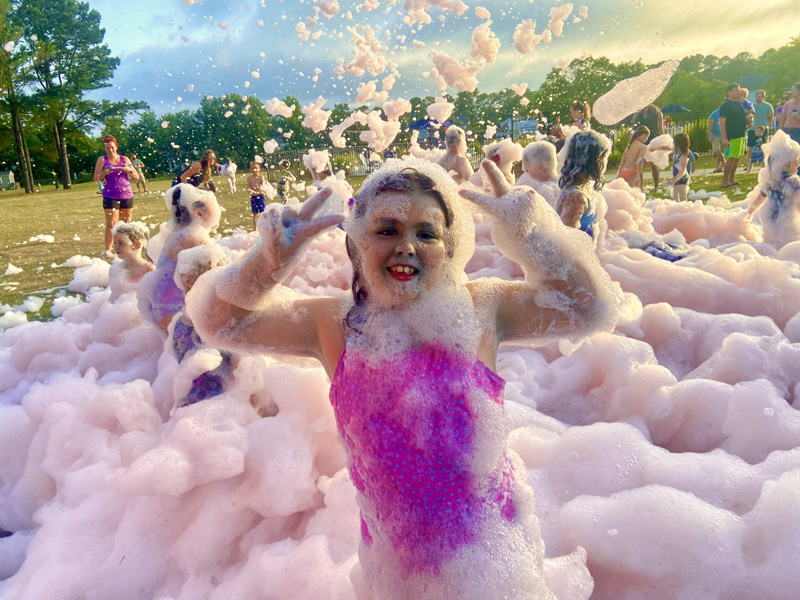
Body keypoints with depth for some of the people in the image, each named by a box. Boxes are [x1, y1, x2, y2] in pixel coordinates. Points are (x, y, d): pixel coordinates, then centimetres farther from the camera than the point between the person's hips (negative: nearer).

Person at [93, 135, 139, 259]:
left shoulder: (124, 159, 9)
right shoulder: (102, 159, 5)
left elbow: (137, 177, 9)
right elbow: (96, 178, 1)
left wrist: (129, 170, -10)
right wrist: (105, 172, -17)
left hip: (127, 196, 3)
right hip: (110, 197, -2)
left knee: (125, 223, 8)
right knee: (111, 224, -10)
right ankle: (108, 250, -9)